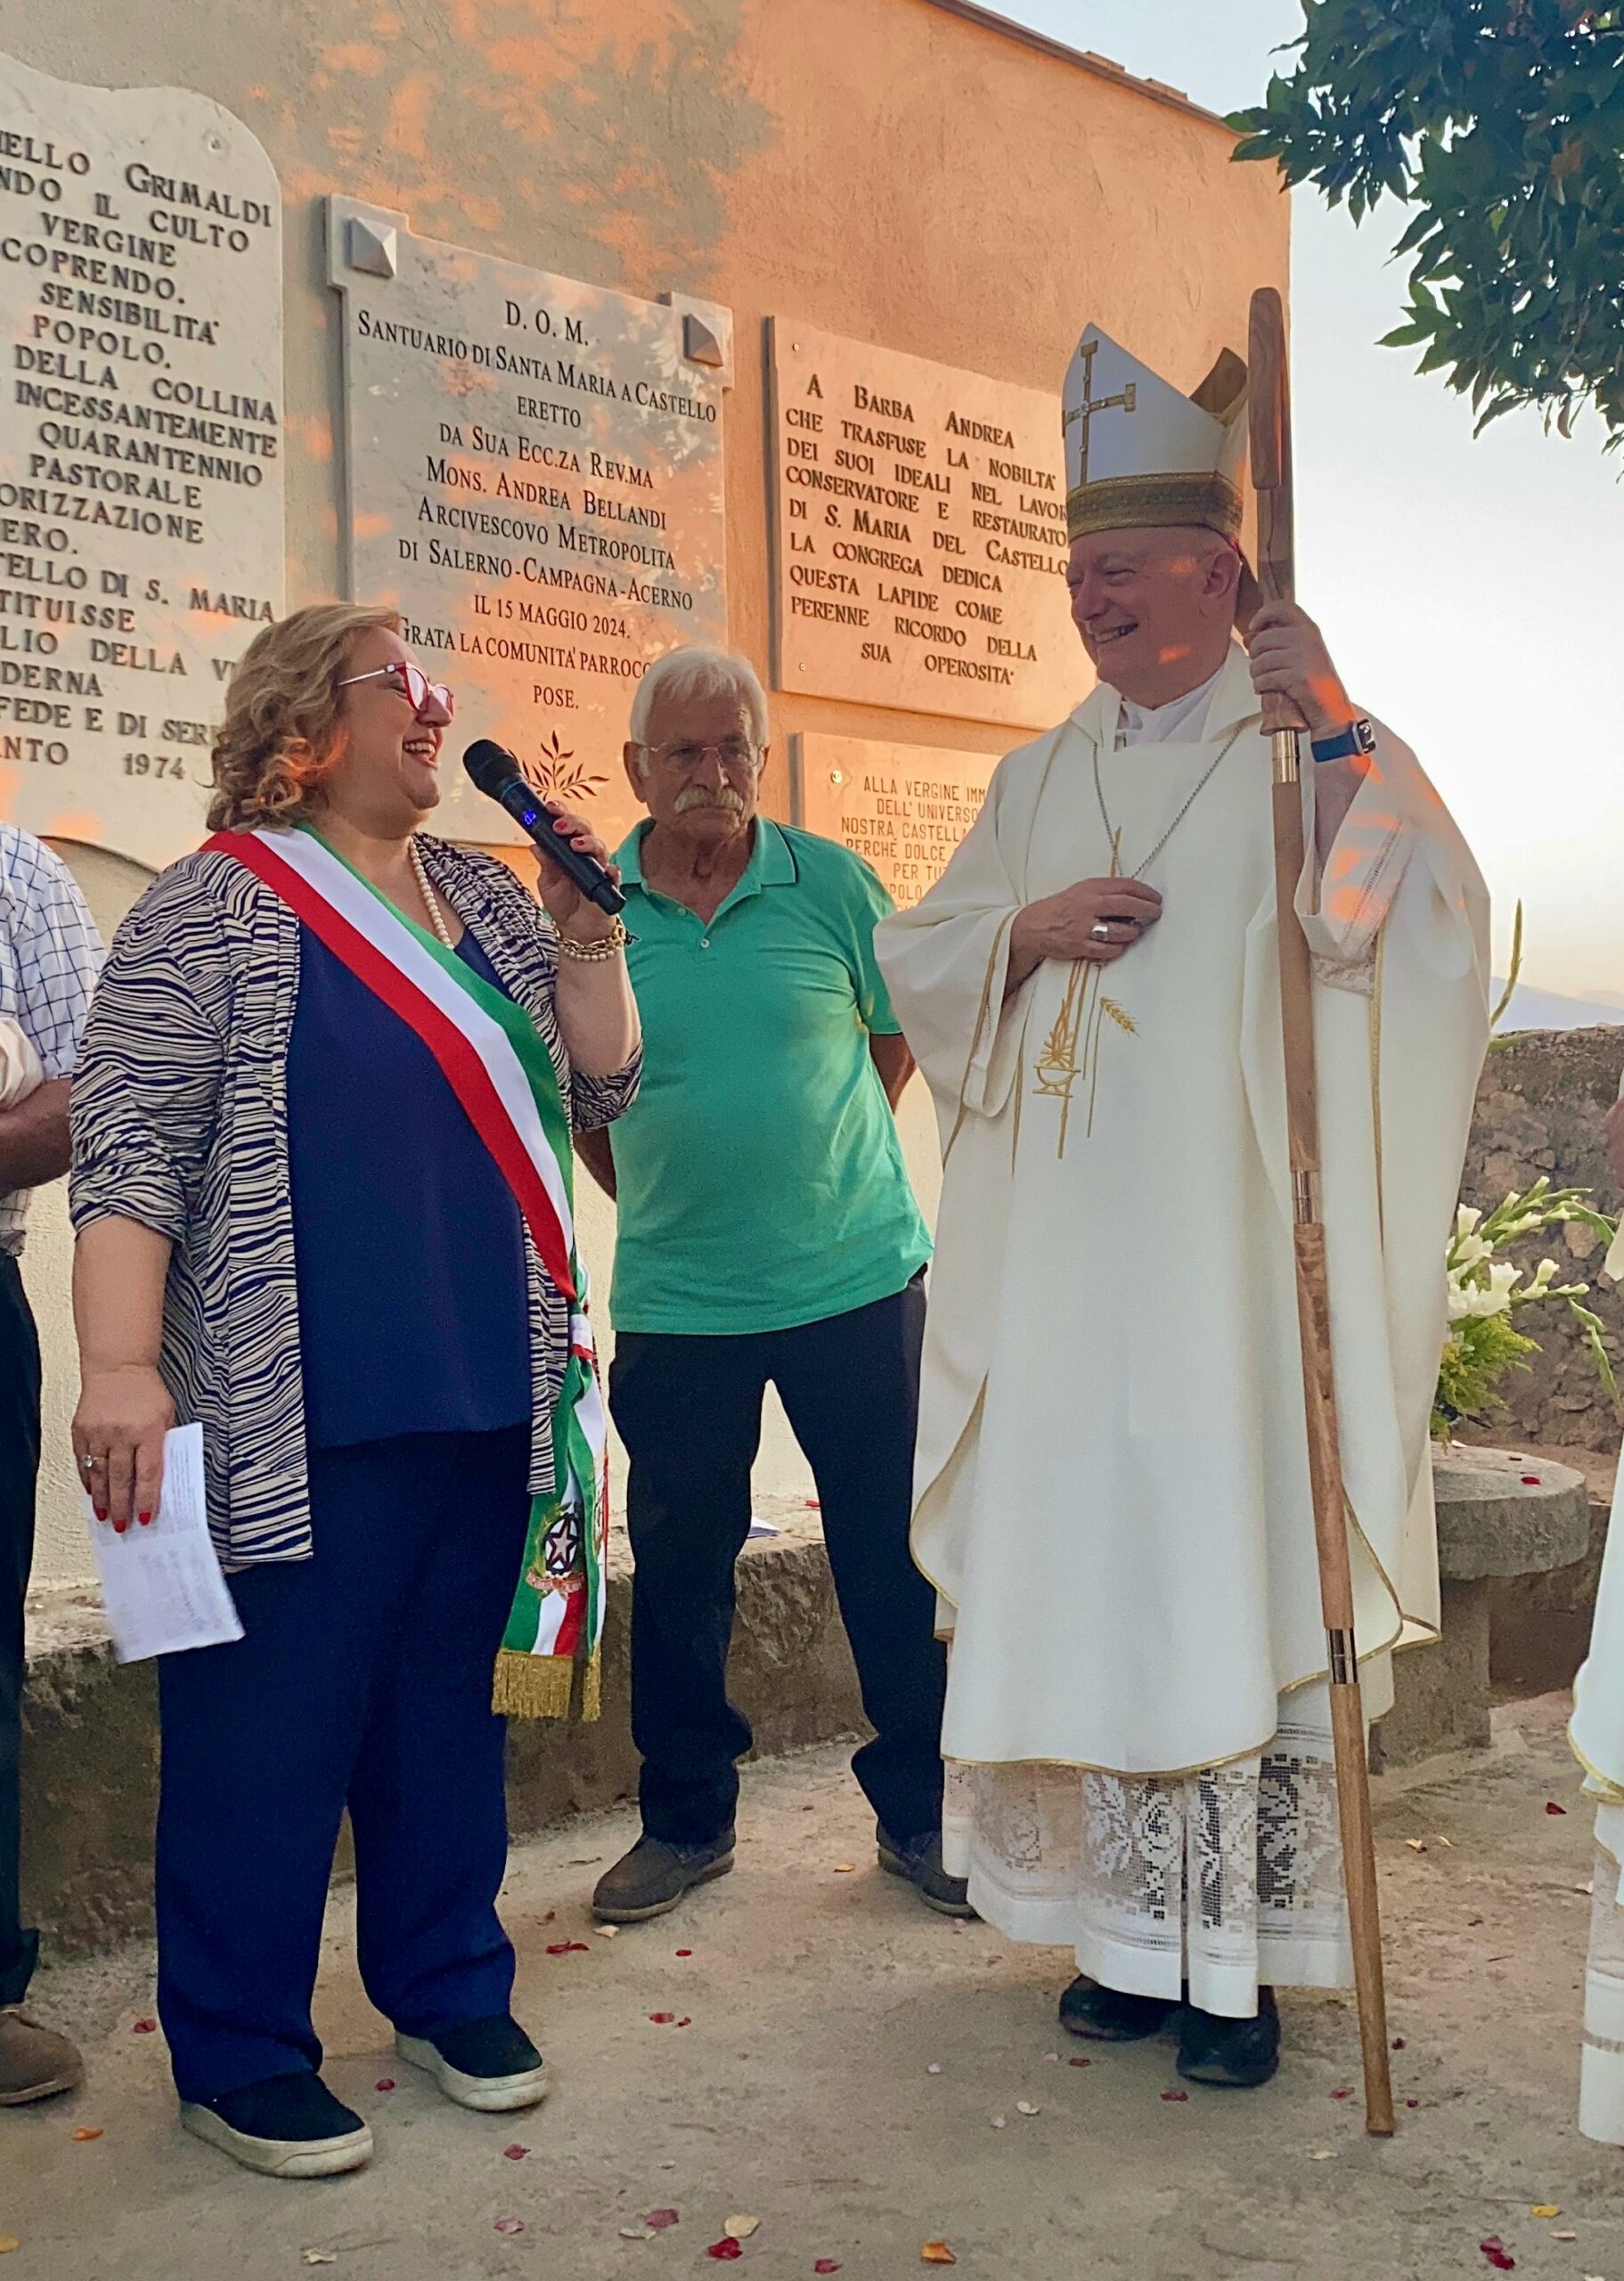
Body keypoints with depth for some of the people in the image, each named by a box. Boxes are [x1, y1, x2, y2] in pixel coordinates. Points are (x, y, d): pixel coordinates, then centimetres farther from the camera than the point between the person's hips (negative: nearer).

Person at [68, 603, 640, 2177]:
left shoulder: (484, 897, 13)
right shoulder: (215, 909, -6)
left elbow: (597, 1087, 12)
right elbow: (129, 1144, -13)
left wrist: (584, 935, -2)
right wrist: (121, 1366, -22)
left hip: (486, 1400, 6)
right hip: (300, 1418, -6)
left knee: (447, 1705, 16)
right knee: (267, 1728, 2)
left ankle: (447, 1990, 31)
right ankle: (238, 2058, 18)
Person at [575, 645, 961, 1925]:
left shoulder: (831, 882, -2)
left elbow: (898, 1036, 10)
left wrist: (817, 1164, 9)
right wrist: (656, 1194, 8)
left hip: (857, 1278, 0)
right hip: (675, 1300, 1)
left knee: (893, 1558, 7)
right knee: (678, 1564, 10)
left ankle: (918, 1813, 25)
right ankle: (687, 1821, 29)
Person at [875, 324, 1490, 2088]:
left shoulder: (1309, 747, 2)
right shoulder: (1045, 777, 17)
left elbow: (1423, 920, -14)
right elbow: (915, 956, 14)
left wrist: (1342, 734, -25)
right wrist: (1032, 929, -5)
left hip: (1236, 1251, -4)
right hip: (1069, 1253, 5)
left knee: (1241, 1582, -2)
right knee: (1098, 1577, 8)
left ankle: (1246, 1961, 12)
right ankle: (1145, 1931, 22)